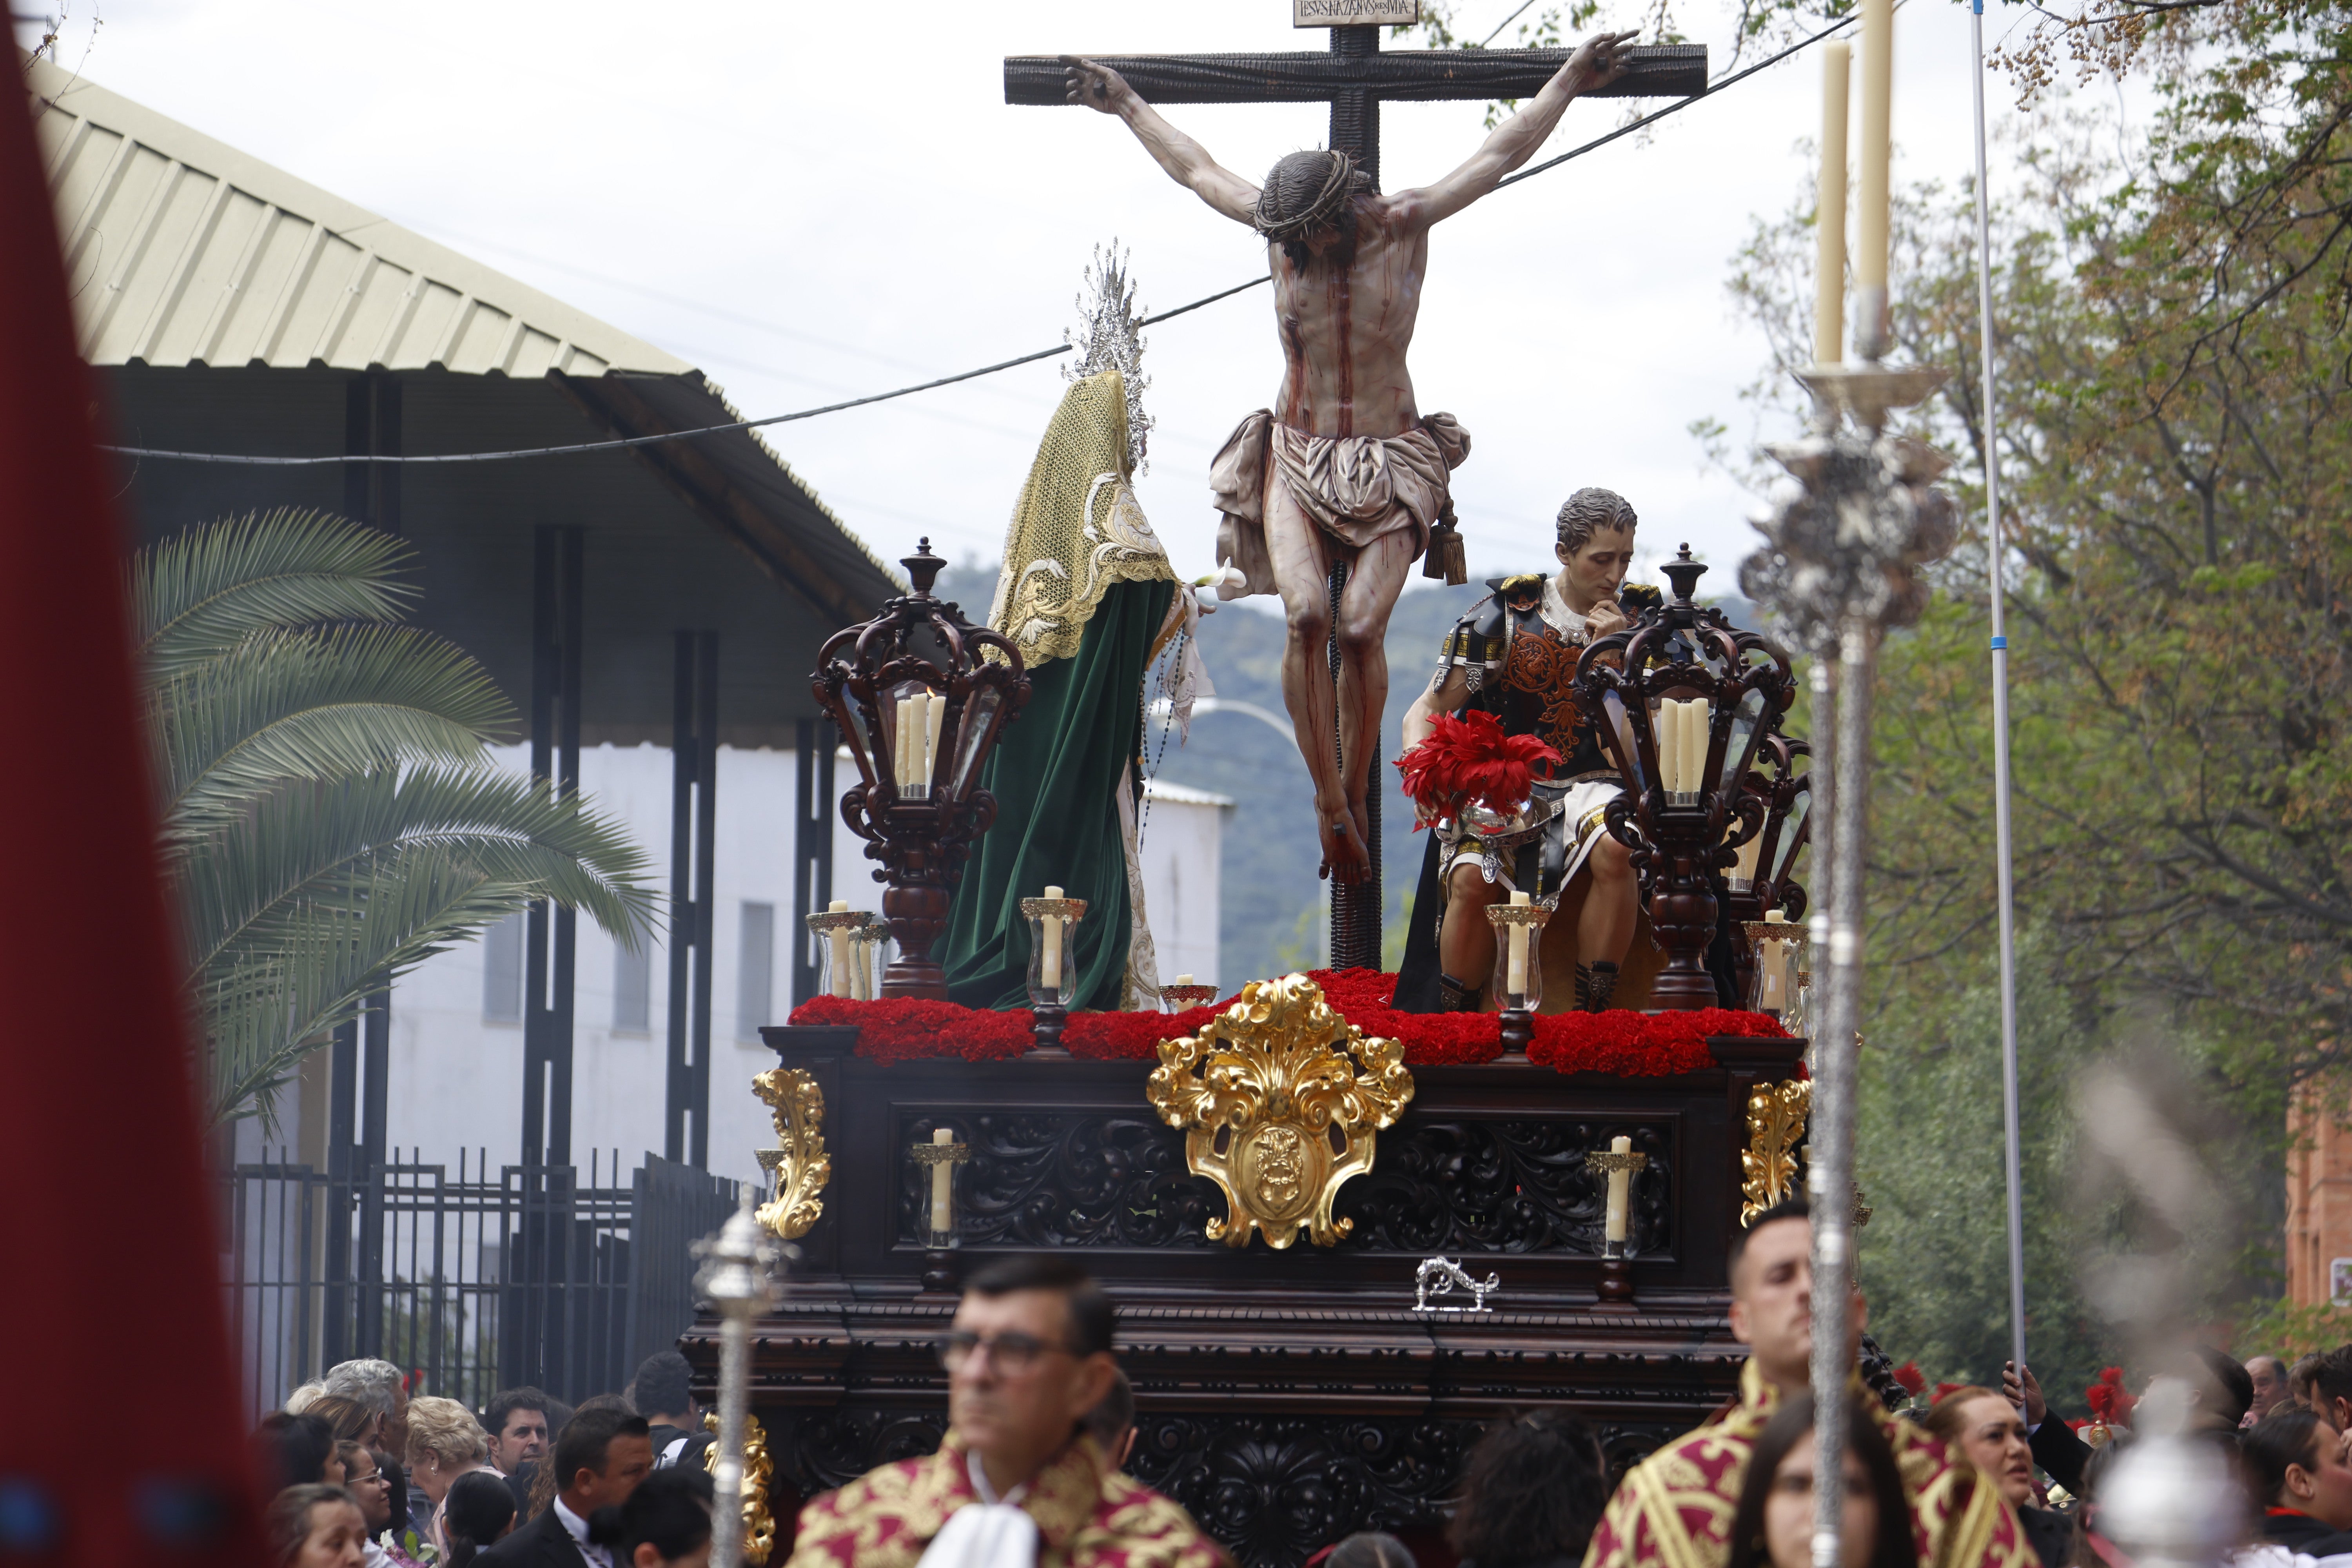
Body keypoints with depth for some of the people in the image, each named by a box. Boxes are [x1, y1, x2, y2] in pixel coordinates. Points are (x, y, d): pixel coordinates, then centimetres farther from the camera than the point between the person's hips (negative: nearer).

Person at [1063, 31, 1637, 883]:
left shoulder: (1404, 224, -5)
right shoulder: (1280, 224, 1)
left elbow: (1499, 155, 0)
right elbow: (1197, 170, 16)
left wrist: (1568, 84, -4)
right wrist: (1128, 105, 24)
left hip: (1389, 464, -1)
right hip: (1296, 457, 1)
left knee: (1361, 626, -18)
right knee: (1306, 614, -21)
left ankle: (1355, 796, -1)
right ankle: (1330, 804, -15)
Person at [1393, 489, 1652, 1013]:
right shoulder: (1506, 614, 0)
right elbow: (1428, 711, 1)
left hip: (1587, 788, 0)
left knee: (1614, 848, -35)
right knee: (1472, 877, -31)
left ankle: (1590, 1018, -28)